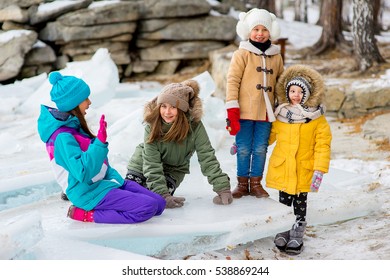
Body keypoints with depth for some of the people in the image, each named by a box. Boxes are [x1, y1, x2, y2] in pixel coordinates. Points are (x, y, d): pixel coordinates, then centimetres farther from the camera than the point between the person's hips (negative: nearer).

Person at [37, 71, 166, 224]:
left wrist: (116, 179, 10)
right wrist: (100, 141, -35)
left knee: (159, 204, 1)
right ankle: (87, 215, -11)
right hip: (89, 193, -9)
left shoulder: (72, 125, 8)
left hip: (103, 181, 9)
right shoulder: (63, 137, -22)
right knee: (149, 207, -20)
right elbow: (84, 174, -30)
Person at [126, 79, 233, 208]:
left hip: (173, 170, 0)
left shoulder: (194, 125, -26)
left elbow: (207, 158, -24)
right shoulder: (152, 126, -25)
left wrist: (223, 188, -31)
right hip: (142, 165, 1)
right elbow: (152, 165, -26)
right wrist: (163, 195, -36)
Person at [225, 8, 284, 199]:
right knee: (244, 149, 4)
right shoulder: (242, 54, -2)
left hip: (266, 112, 3)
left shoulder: (276, 56, 11)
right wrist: (232, 111, -13)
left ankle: (256, 183, 21)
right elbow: (232, 81, -7)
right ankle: (242, 183, 18)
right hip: (245, 111, -3)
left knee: (261, 149, 8)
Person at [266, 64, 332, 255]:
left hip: (304, 171, -2)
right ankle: (282, 232, 26)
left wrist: (319, 170, -16)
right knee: (284, 200, 11)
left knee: (300, 202, 8)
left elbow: (323, 146, -8)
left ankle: (297, 235, 21)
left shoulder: (318, 119, -6)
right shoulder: (281, 115, 2)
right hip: (282, 168, 2)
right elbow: (269, 135, 15)